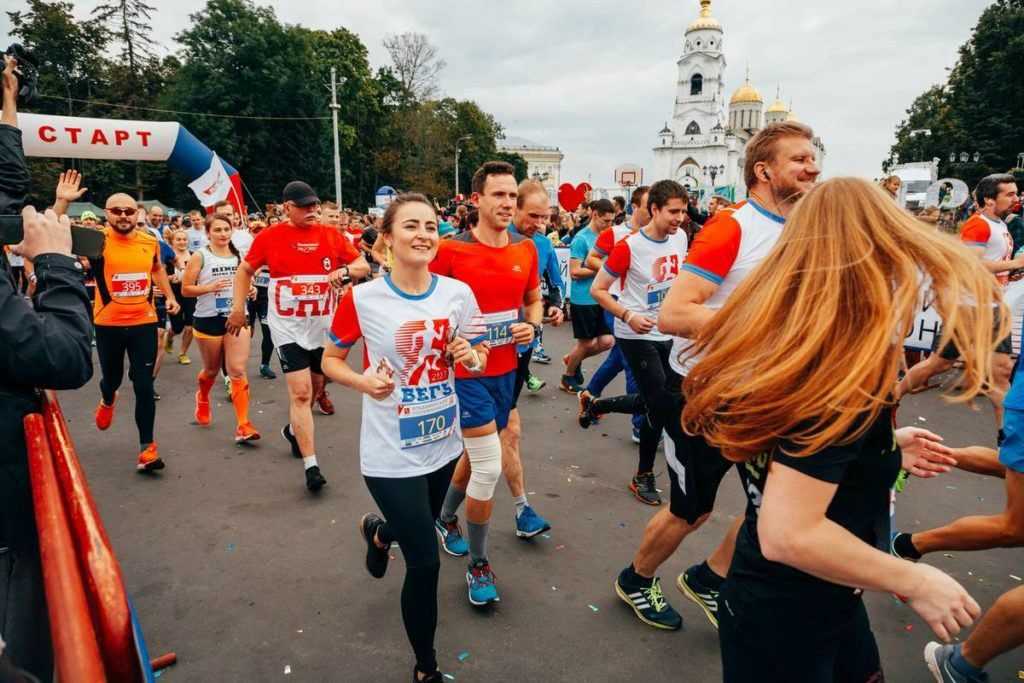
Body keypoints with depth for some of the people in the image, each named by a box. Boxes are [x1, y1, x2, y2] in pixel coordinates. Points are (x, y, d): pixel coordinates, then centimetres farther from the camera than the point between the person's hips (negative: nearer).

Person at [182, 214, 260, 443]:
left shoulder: (239, 256, 7)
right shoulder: (200, 256, -4)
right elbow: (185, 289, -6)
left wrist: (251, 290, 1)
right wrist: (209, 288, -21)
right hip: (208, 319, -2)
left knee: (238, 371, -8)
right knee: (212, 369, 16)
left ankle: (243, 425, -9)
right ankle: (202, 398, 51)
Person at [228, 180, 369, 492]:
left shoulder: (331, 235, 0)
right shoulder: (269, 237, -4)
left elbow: (364, 266, 1)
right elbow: (245, 270, 9)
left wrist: (345, 270, -20)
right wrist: (238, 308, 4)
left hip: (323, 326, 3)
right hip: (288, 327, -3)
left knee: (316, 385, 18)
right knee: (300, 392, -10)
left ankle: (294, 429, 48)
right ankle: (311, 465, -5)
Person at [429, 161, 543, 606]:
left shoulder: (526, 250, 1)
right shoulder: (451, 250, -15)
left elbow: (534, 300, 15)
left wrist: (532, 326, -5)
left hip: (505, 369, 6)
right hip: (466, 372, -6)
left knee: (476, 452, 21)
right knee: (489, 466, -7)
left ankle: (445, 519, 50)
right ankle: (478, 565, 15)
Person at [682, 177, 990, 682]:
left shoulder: (785, 340, -3)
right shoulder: (847, 372, -30)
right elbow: (788, 535, -33)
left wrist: (884, 448, 12)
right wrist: (913, 581, -20)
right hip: (785, 618, -8)